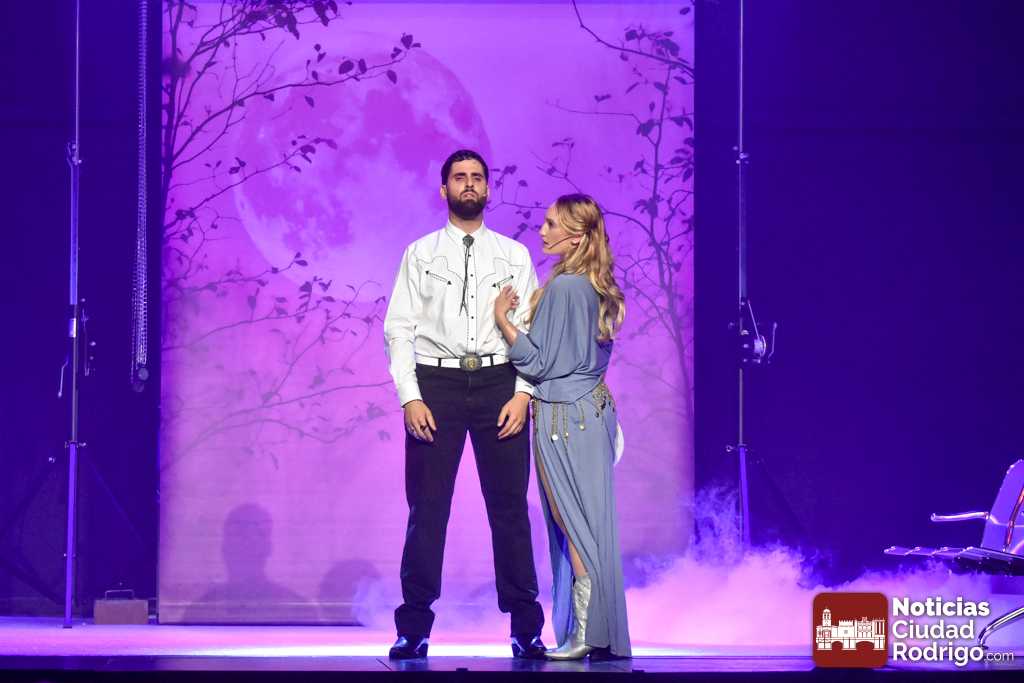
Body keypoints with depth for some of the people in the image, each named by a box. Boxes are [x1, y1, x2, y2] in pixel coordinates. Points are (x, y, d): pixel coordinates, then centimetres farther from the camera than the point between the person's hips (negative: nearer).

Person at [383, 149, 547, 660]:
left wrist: (523, 393, -7)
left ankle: (525, 627, 6)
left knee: (510, 507, 1)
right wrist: (410, 397, -8)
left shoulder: (515, 255, 11)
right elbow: (399, 329, 4)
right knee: (427, 508, 0)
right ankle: (414, 628, 4)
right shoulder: (420, 254, 9)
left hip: (500, 384, 1)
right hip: (436, 384, -1)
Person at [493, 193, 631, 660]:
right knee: (591, 525, 9)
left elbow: (539, 361, -15)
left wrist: (503, 321, -8)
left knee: (573, 524, -5)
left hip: (564, 419, -9)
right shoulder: (596, 288, 11)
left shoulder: (563, 287, -16)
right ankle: (598, 635, 10)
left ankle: (584, 634, -4)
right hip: (593, 408, 9)